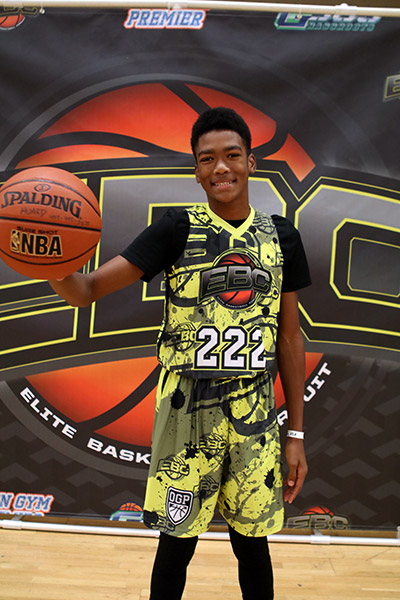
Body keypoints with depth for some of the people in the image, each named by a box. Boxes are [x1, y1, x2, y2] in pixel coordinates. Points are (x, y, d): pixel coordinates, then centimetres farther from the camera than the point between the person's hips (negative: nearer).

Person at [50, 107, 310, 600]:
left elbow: (289, 337, 6)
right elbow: (87, 290, -14)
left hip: (256, 415, 3)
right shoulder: (177, 230, -7)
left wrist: (296, 433, 5)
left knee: (252, 543, 18)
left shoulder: (281, 236, 3)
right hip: (188, 410, -2)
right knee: (176, 545, 13)